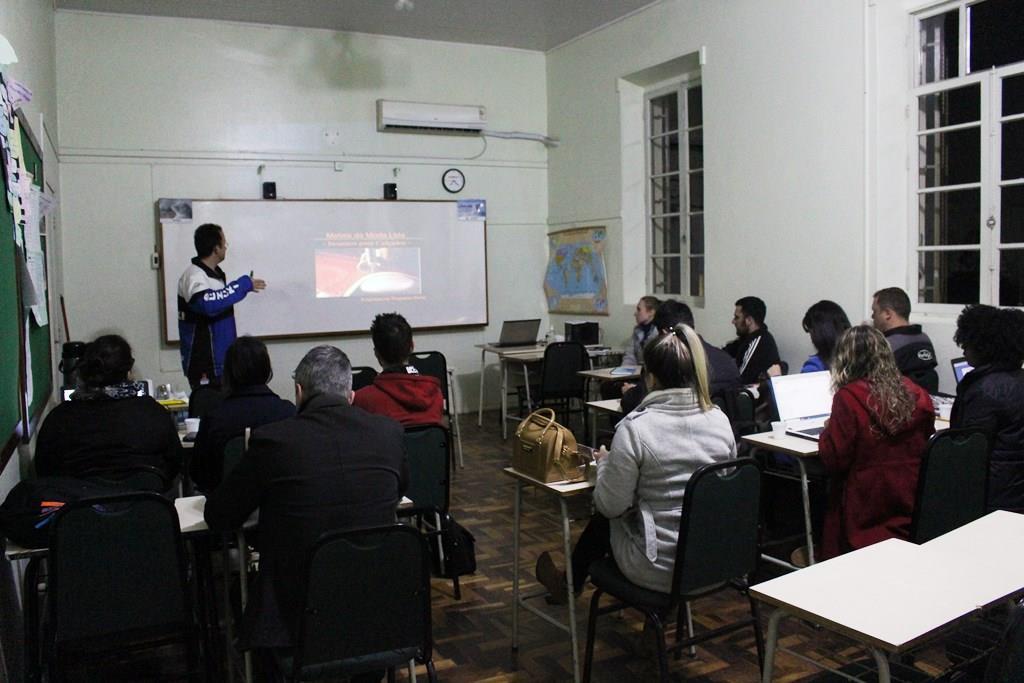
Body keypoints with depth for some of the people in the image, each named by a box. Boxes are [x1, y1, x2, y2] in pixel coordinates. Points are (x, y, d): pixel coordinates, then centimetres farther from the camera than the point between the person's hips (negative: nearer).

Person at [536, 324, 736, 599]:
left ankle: (569, 585, 54)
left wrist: (604, 464, 5)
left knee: (602, 520, 28)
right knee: (607, 514, 29)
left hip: (658, 569, -5)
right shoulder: (720, 419, -4)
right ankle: (571, 582, 53)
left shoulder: (635, 427, -21)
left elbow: (611, 506, -14)